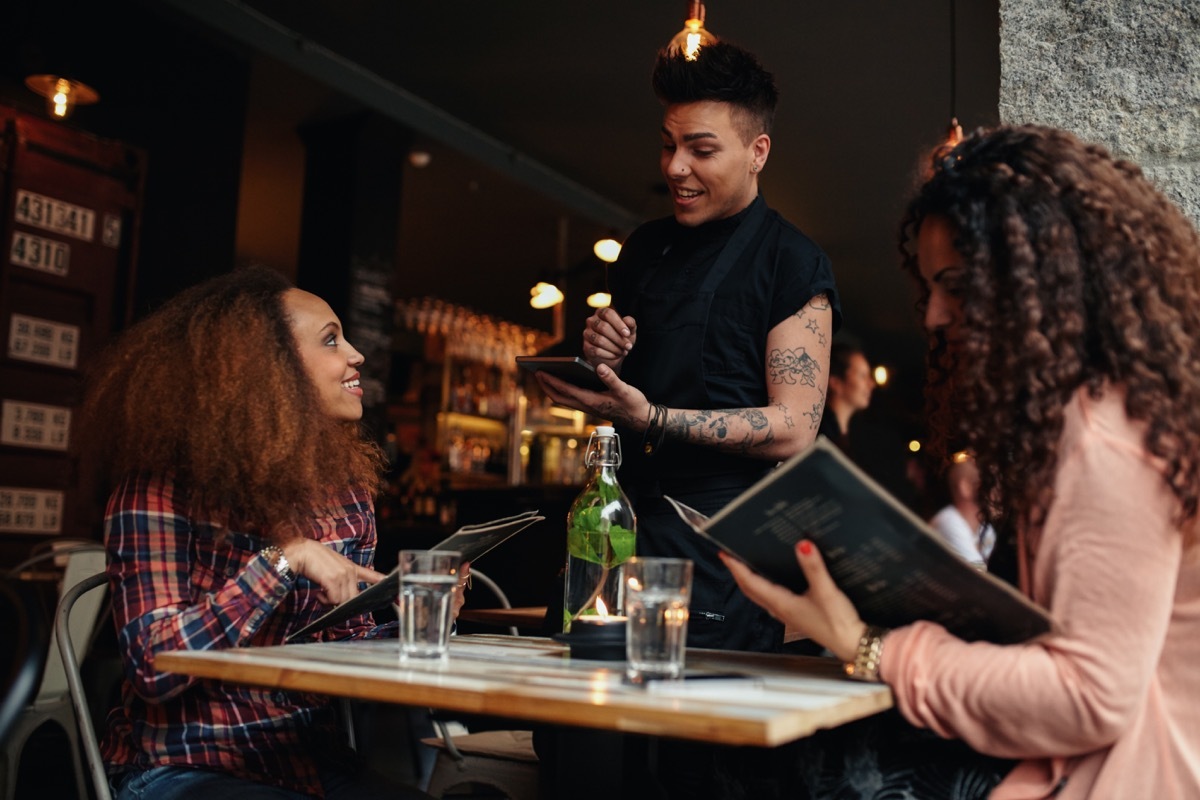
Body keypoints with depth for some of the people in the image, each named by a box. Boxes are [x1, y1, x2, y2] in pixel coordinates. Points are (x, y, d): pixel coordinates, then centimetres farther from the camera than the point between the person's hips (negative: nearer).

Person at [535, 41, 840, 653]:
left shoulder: (793, 264, -6)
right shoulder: (643, 249, 13)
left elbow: (793, 430, -13)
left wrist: (649, 418, -21)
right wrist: (602, 358, -2)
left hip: (724, 553, -5)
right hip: (626, 525, 6)